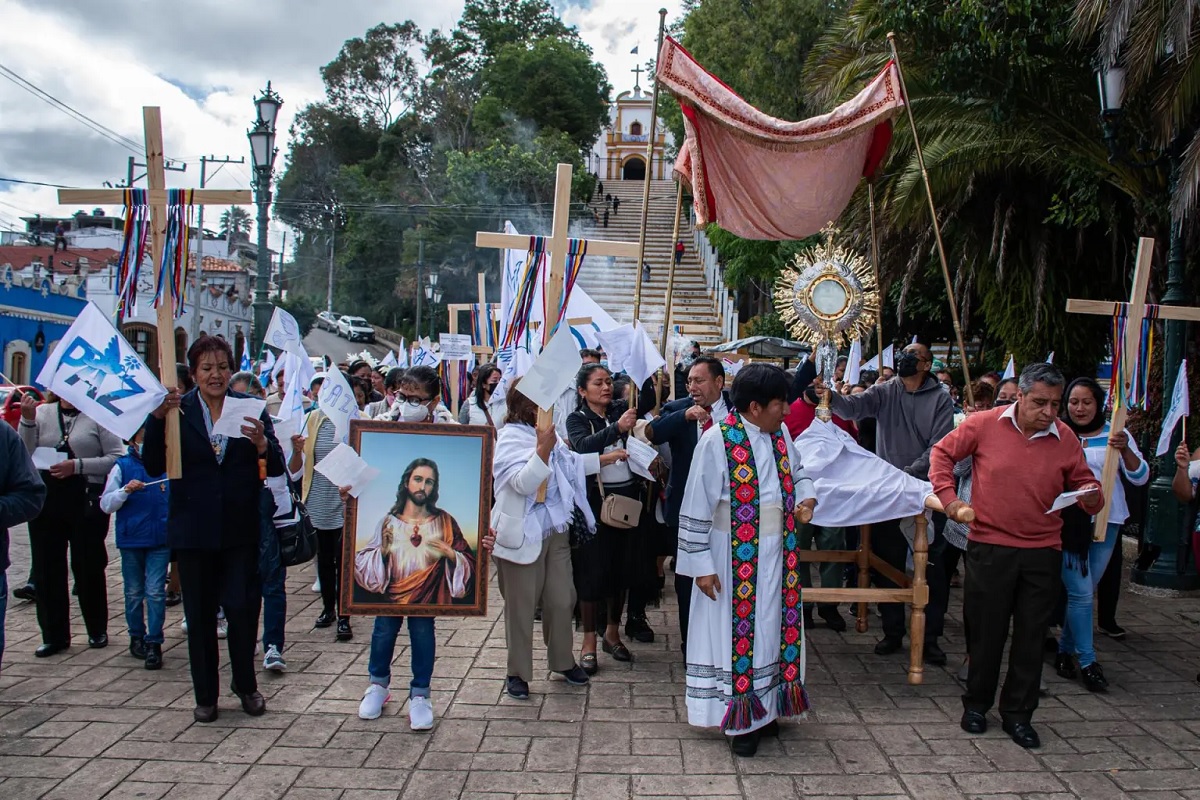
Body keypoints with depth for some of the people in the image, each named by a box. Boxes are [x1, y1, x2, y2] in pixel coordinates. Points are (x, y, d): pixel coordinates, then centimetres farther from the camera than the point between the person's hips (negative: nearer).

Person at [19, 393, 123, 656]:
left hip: (86, 501, -3)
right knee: (47, 569, 7)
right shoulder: (42, 412, 7)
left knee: (88, 568, 7)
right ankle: (54, 635, 20)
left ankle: (97, 631, 23)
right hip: (45, 499, 3)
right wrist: (27, 420, -12)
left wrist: (78, 465, -15)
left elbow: (116, 457, -7)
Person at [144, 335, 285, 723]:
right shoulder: (178, 410, -1)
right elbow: (154, 465, -9)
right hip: (194, 528, 0)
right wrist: (158, 418, -21)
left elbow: (277, 468, -5)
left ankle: (246, 686, 23)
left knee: (242, 607, 1)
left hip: (240, 528, 0)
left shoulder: (250, 408, 0)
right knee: (199, 615, 10)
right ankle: (205, 695, 25)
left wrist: (262, 444, -27)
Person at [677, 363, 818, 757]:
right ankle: (738, 717, 18)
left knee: (771, 625, 14)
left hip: (775, 551, 7)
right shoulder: (718, 440, -19)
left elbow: (797, 472, 20)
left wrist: (806, 498, -2)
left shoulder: (780, 432, 2)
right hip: (734, 555, -6)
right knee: (737, 627, 3)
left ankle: (762, 708, 31)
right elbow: (697, 505, -15)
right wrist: (701, 564, -14)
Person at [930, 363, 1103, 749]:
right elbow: (942, 453, 4)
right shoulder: (985, 423, -7)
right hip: (989, 547, -2)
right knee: (985, 632, 9)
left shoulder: (1065, 438, -1)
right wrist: (948, 496, -7)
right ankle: (976, 704, 28)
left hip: (1043, 553, 2)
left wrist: (1091, 497, -15)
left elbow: (1083, 483, 9)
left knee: (1030, 637, 9)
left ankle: (1018, 714, 24)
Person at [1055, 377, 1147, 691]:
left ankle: (1066, 649, 25)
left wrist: (1125, 449, -21)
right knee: (1081, 592, -6)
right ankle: (1087, 661, 3)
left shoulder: (1115, 435, 3)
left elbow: (1141, 477, -4)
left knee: (1086, 591, 10)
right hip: (1069, 521, -3)